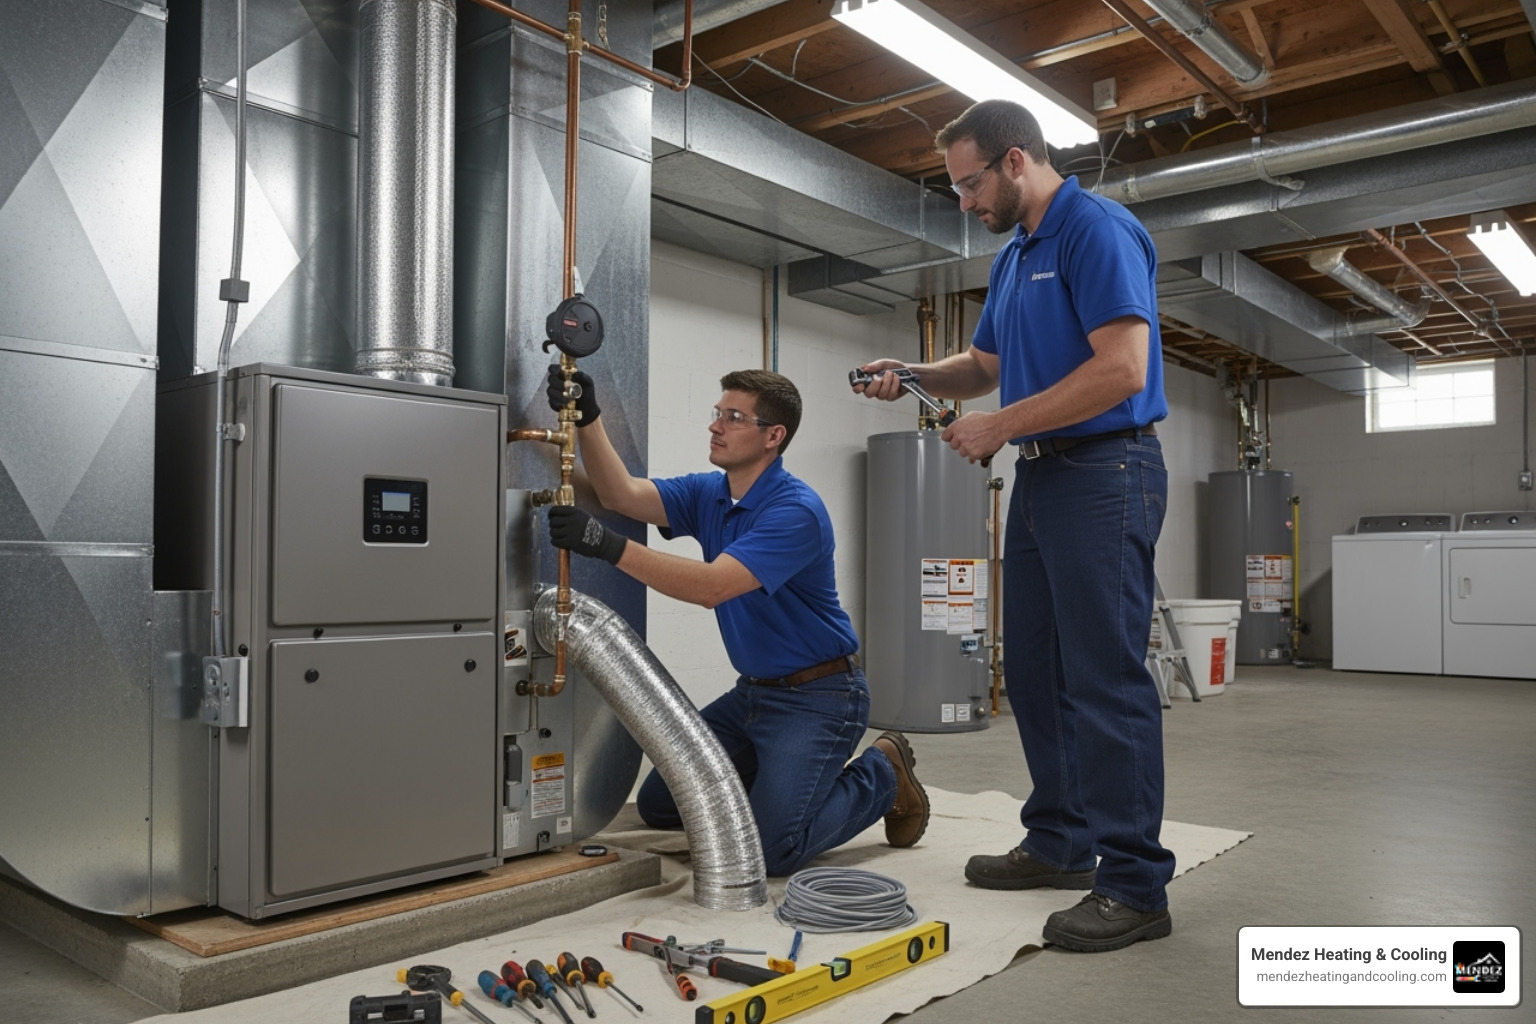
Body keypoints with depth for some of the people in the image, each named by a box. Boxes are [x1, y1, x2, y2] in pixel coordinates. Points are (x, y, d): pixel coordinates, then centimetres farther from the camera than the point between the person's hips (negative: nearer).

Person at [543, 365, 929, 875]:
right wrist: (587, 419, -28)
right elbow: (623, 494, -14)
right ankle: (780, 778, 24)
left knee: (771, 849, -19)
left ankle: (881, 776, 7)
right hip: (753, 691, 8)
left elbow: (712, 586, -35)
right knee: (658, 805, 9)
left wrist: (610, 547, -43)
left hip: (818, 695, -8)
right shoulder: (707, 494, 2)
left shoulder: (796, 510, -23)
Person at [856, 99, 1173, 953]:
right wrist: (915, 376, 7)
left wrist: (999, 426, -17)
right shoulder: (1014, 256, 18)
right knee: (1037, 670, 13)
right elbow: (986, 365, 26)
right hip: (1041, 476, 10)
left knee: (1106, 677, -8)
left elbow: (1123, 369, -22)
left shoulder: (1098, 232, -12)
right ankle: (1061, 842, 25)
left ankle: (1137, 884, 1)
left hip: (1103, 474, -10)